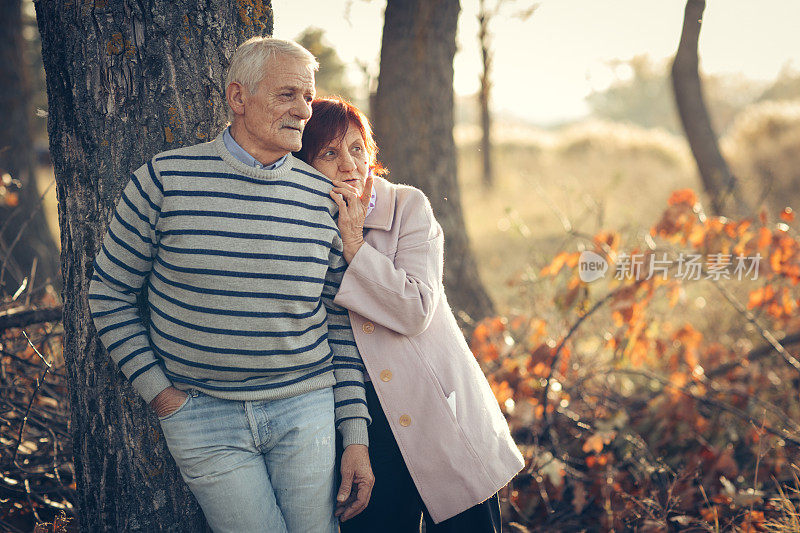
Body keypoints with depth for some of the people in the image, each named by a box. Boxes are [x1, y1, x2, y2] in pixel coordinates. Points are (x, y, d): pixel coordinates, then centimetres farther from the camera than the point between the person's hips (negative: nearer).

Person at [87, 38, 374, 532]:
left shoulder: (323, 196, 2)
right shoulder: (164, 180, -6)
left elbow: (340, 322, 7)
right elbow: (110, 293, 3)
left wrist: (356, 436, 4)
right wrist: (159, 391, -3)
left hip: (306, 410, 2)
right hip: (205, 417, -2)